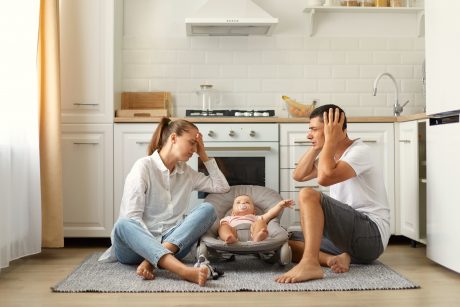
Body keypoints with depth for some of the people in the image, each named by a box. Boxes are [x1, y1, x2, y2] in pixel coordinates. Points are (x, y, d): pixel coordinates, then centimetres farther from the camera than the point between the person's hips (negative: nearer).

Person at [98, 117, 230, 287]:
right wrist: (156, 244, -25)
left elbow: (222, 187, 14)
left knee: (207, 209, -18)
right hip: (137, 243, -4)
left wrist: (204, 155, 10)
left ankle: (151, 260, -34)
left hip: (172, 244, 4)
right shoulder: (144, 166, -5)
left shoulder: (187, 173, 15)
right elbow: (132, 217, -13)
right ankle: (184, 271, -58)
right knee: (122, 225, -38)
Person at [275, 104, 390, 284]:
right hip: (348, 234, 9)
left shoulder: (360, 151, -11)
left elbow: (324, 178, -28)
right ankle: (337, 258, -15)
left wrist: (330, 140, -16)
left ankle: (309, 264, -36)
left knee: (308, 195, -26)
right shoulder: (330, 154, 16)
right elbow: (299, 175, 11)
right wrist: (317, 147, 5)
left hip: (371, 234, -9)